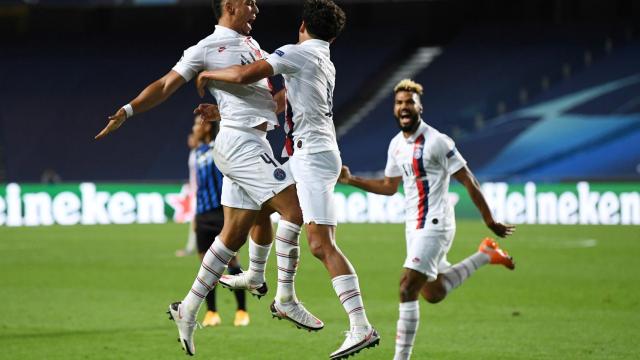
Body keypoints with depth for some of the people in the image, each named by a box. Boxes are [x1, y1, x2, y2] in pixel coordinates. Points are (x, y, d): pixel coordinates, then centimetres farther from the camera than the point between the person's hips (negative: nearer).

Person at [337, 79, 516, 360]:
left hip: (433, 225, -9)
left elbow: (468, 181, -12)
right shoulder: (396, 144, 9)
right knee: (433, 293, 19)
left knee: (407, 289, -15)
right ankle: (485, 255, 36)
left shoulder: (437, 142, -15)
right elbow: (389, 186, 23)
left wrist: (489, 221, -9)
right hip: (414, 227, 9)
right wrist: (351, 180, 14)